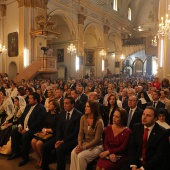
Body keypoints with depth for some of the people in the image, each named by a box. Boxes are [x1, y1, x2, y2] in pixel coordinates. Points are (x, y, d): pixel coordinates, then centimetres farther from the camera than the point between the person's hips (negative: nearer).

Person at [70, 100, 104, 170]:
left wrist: (83, 147, -20)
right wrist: (79, 145, -17)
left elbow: (97, 139, -16)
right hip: (84, 143, 5)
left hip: (96, 146, -4)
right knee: (73, 153, -22)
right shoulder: (83, 118, -2)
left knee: (81, 156, -26)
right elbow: (81, 133, 0)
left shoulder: (99, 121, -18)